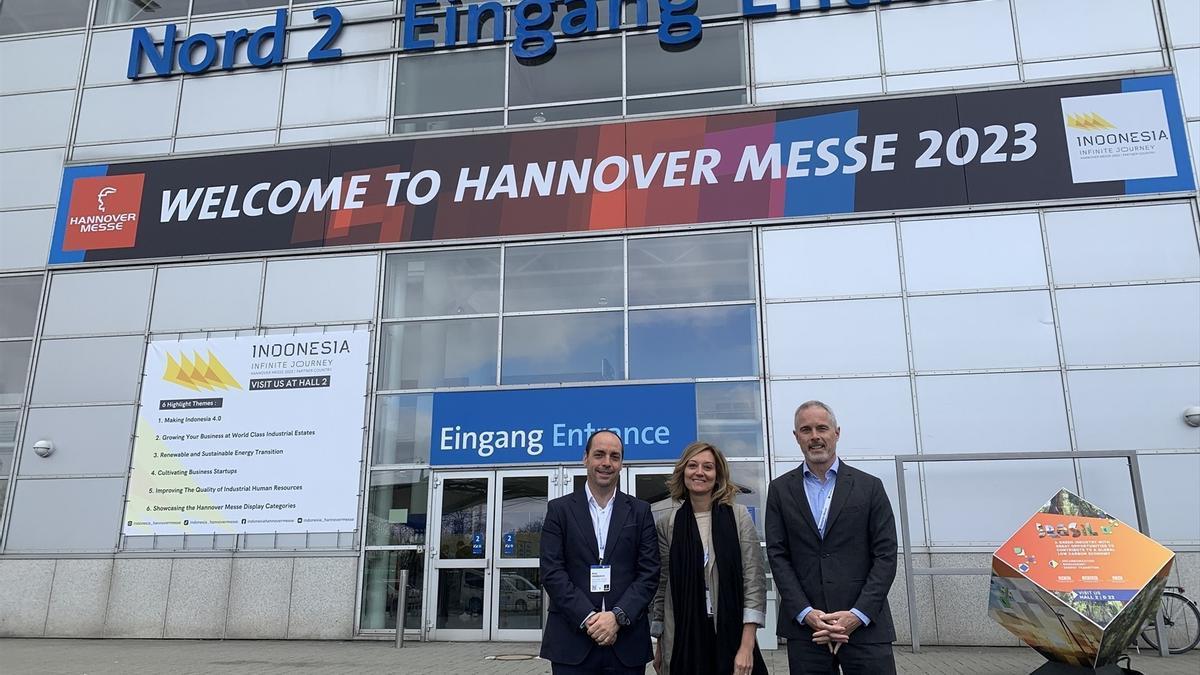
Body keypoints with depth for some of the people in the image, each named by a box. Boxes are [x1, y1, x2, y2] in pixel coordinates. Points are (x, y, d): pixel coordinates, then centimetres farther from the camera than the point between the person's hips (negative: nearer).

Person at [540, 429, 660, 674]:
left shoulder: (640, 511, 7)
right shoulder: (559, 509, 4)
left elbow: (649, 573, 1)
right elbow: (552, 572, -3)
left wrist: (617, 616, -11)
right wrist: (588, 618, -13)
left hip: (627, 641, 1)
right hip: (572, 640, -1)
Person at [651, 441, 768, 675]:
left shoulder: (738, 516, -2)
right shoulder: (667, 523, 1)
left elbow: (754, 581, -4)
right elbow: (661, 585, 7)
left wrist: (747, 646, -10)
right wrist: (658, 643, 8)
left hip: (732, 636, -1)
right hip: (683, 640, 1)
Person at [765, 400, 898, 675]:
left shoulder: (869, 486, 4)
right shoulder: (780, 489, 7)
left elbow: (885, 555, 0)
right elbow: (777, 555, 2)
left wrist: (858, 614, -9)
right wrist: (806, 613, -9)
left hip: (865, 625, 0)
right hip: (804, 626, 1)